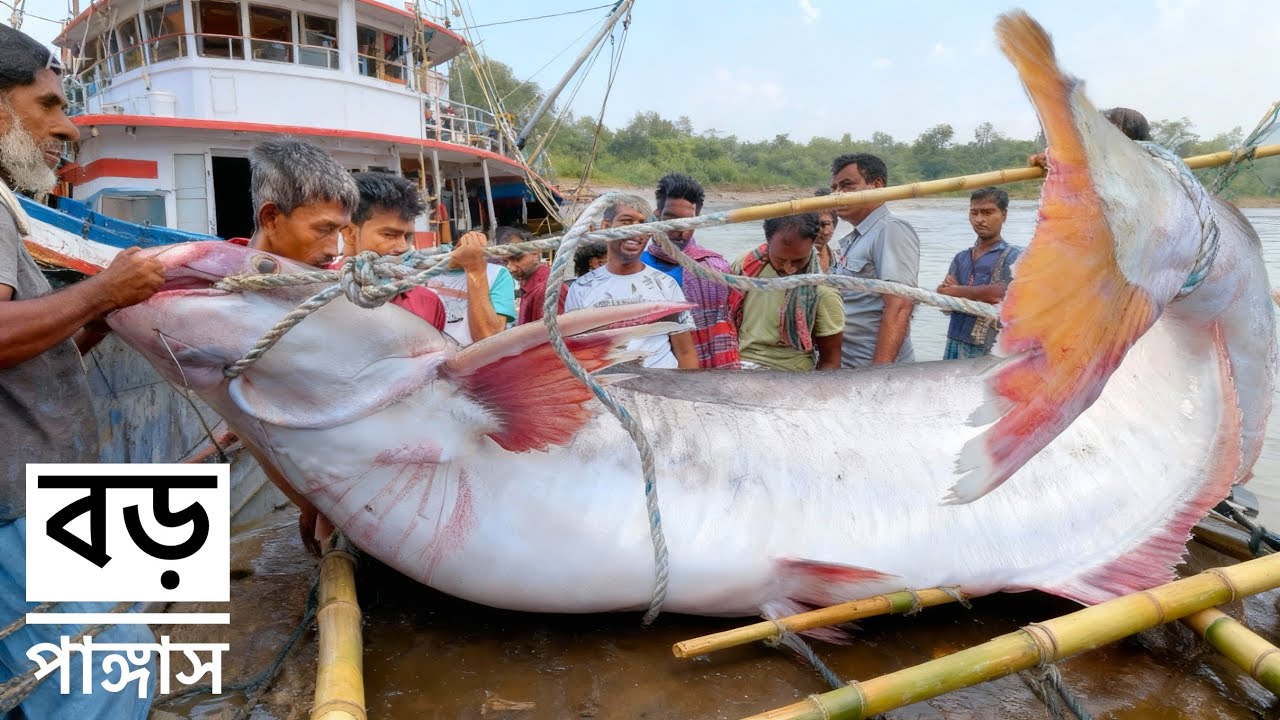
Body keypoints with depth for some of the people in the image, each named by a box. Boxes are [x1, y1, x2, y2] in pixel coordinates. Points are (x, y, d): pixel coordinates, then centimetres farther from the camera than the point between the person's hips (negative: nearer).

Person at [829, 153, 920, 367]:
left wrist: (879, 372, -26)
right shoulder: (853, 238, 17)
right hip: (842, 366, 9)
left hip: (874, 366, -9)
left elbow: (899, 307, -21)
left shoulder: (891, 229, -11)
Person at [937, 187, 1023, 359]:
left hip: (990, 349, -5)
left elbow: (997, 294, -15)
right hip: (955, 343, 5)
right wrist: (980, 296, -13)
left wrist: (955, 291, -3)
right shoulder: (961, 258, 15)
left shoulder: (1014, 257, -1)